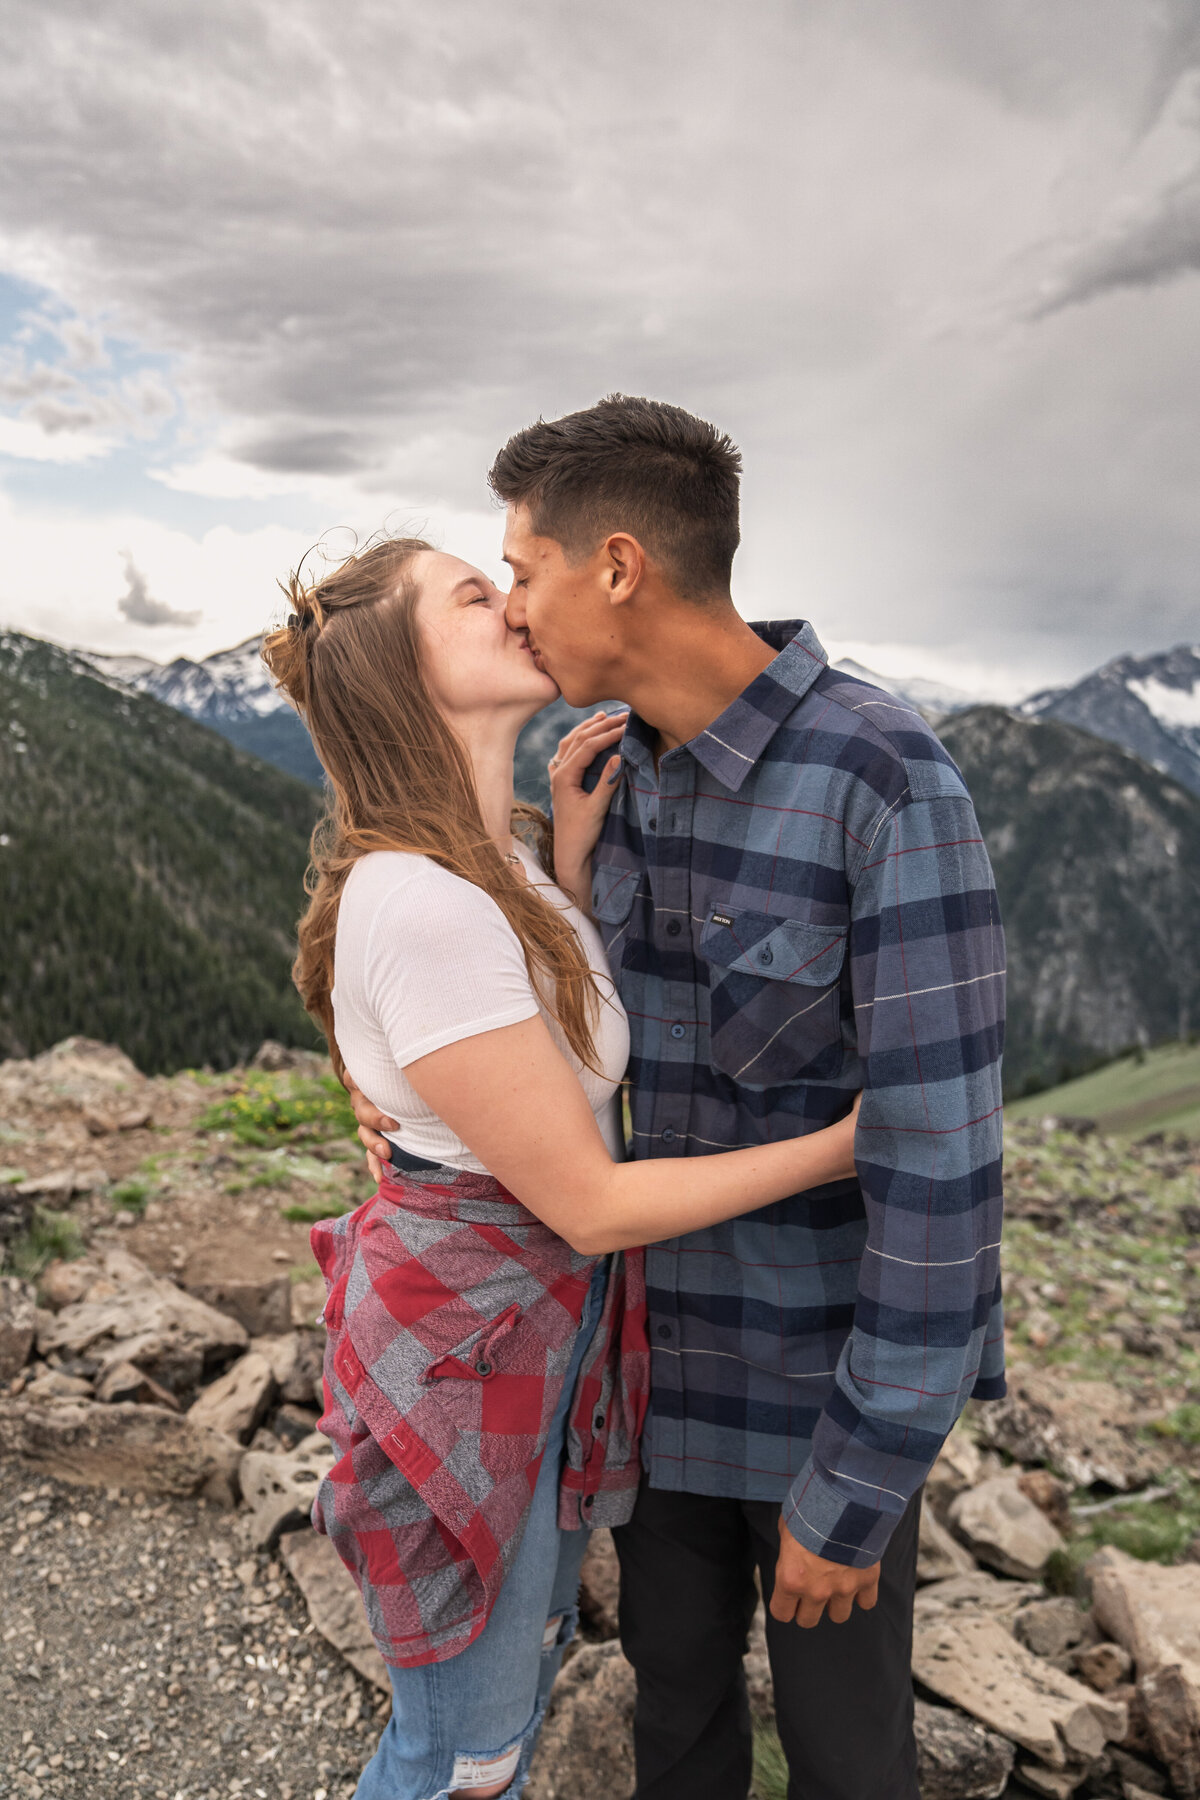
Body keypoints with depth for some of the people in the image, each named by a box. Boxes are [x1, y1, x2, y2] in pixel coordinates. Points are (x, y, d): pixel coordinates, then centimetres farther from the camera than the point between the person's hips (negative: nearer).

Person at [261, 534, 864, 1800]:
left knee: (530, 1647, 29)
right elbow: (590, 1204, -24)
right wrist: (840, 1148, -17)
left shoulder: (502, 855, 0)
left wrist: (570, 856, -2)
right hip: (470, 1347, -9)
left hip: (549, 1316, 9)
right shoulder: (422, 905, -29)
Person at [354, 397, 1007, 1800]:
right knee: (675, 1663, 25)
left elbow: (937, 1156, -26)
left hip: (829, 1362, -5)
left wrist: (852, 1488, -20)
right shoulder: (607, 772, -3)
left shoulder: (891, 780, -27)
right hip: (658, 1335, 6)